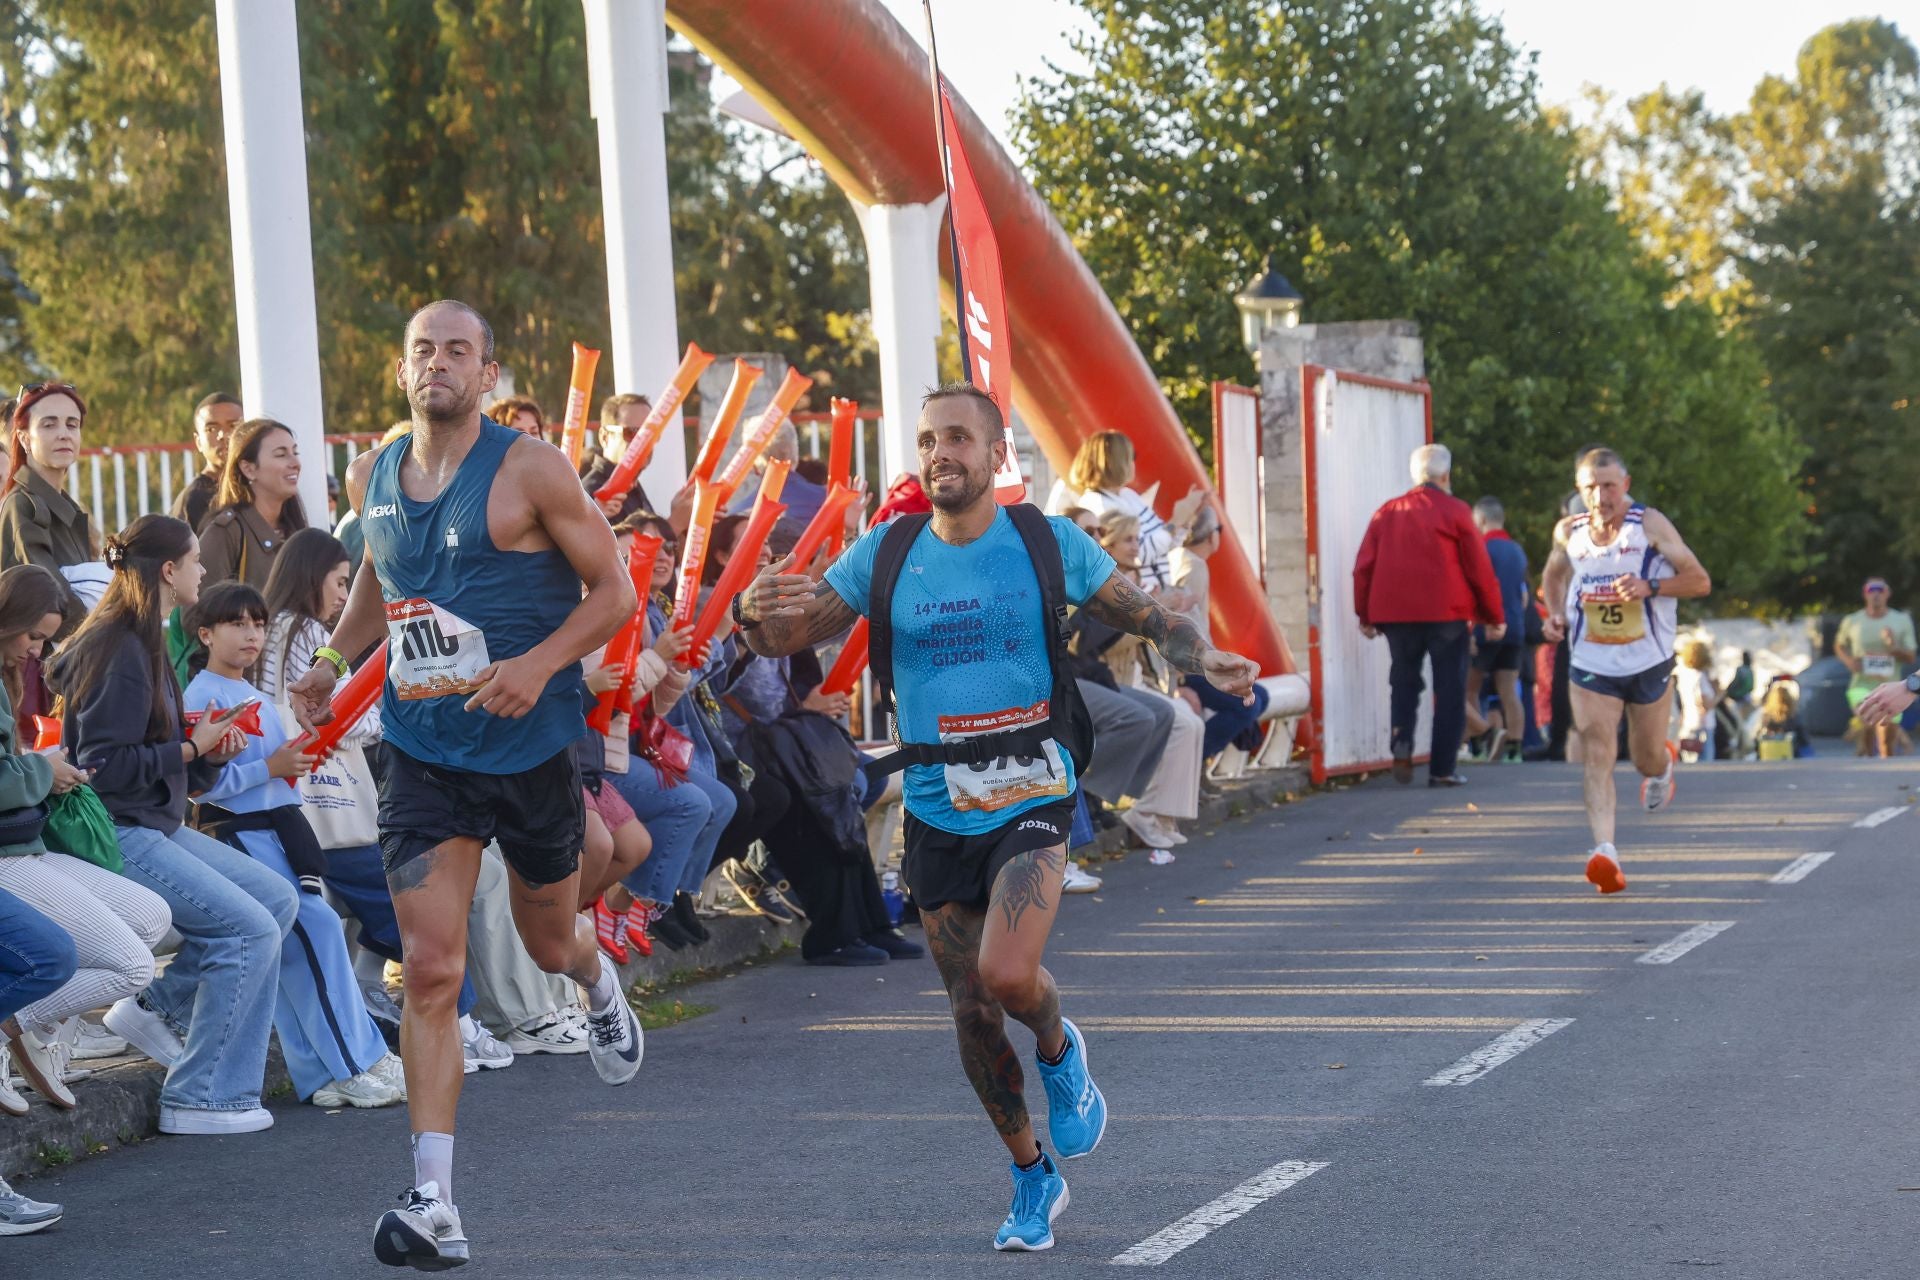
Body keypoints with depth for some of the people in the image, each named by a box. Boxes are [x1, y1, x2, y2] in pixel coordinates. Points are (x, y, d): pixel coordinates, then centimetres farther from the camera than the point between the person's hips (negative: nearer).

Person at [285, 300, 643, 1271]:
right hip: (423, 747, 2)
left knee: (548, 944, 18)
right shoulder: (379, 480, 6)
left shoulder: (528, 469, -9)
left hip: (530, 745, -2)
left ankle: (598, 982, 58)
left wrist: (540, 663, -23)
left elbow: (614, 590, -8)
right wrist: (334, 658, 8)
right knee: (430, 970, -9)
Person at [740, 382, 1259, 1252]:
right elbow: (787, 637, 3)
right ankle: (1032, 1176, 29)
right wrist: (757, 610, -21)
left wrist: (1204, 659, -15)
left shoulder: (1051, 544, -2)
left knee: (1007, 974, -24)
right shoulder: (884, 553, 2)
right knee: (970, 1010, 8)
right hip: (935, 809, 3)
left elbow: (1149, 619, 7)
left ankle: (1058, 1052, 13)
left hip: (1029, 797, -3)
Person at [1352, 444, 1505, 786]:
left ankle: (1401, 739, -9)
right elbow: (1480, 569, -1)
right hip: (1445, 613, -3)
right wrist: (1495, 617, 6)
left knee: (1405, 682, 16)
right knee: (1449, 690, 4)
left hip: (1395, 613, 3)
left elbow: (1363, 567, 7)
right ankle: (1442, 768, 1)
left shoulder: (1386, 513, 9)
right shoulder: (1454, 511, -1)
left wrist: (1365, 615, 15)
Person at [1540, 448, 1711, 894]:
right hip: (1591, 666, 1)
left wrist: (1649, 587, -25)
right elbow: (1554, 574, 21)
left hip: (1649, 661, -1)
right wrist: (1555, 613, 1)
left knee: (1647, 759, 13)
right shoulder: (1568, 532, -1)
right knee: (1596, 755, -16)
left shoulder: (1650, 525, -10)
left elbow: (1700, 581, -9)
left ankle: (1663, 765, 51)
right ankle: (1604, 851, -25)